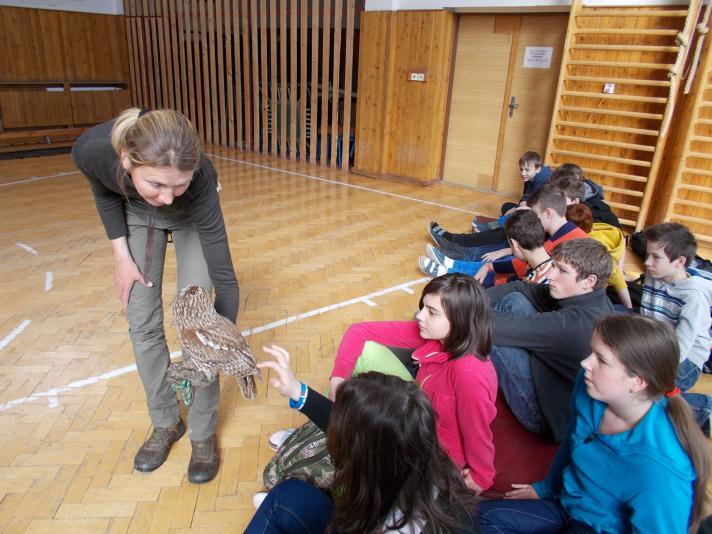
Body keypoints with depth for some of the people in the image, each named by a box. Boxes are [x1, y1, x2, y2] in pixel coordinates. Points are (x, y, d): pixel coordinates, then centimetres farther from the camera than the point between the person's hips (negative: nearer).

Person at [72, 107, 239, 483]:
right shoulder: (92, 149, -37)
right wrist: (122, 255, -11)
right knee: (142, 323, 1)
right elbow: (104, 193, -10)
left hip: (192, 217, -2)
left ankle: (203, 432, 12)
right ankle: (165, 423, 21)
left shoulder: (199, 180, -42)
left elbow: (225, 281, -35)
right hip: (136, 213, 3)